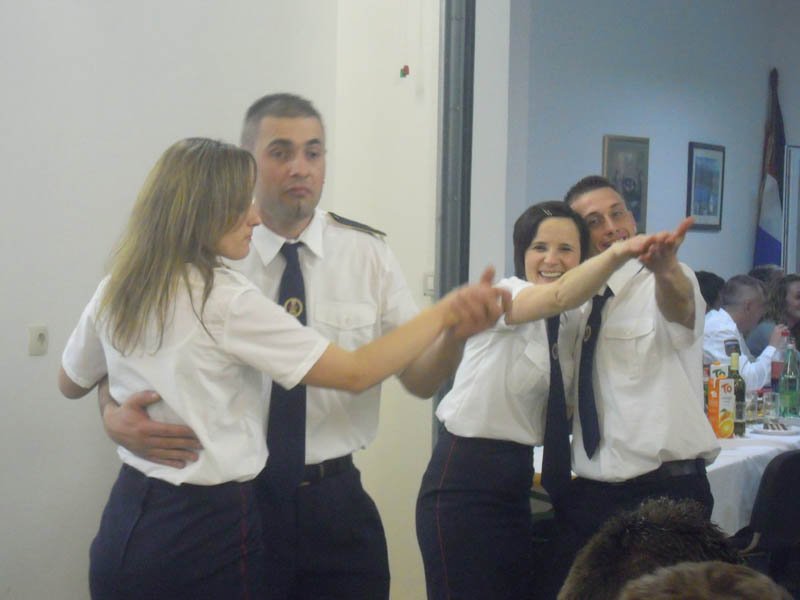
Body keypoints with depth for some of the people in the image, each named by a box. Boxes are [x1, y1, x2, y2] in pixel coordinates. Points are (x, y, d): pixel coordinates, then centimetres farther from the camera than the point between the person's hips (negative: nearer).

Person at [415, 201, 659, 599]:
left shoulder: (573, 323, 10)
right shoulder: (504, 295, -13)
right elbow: (558, 297, -35)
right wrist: (618, 253, -50)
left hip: (518, 478, 7)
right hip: (463, 479, -7)